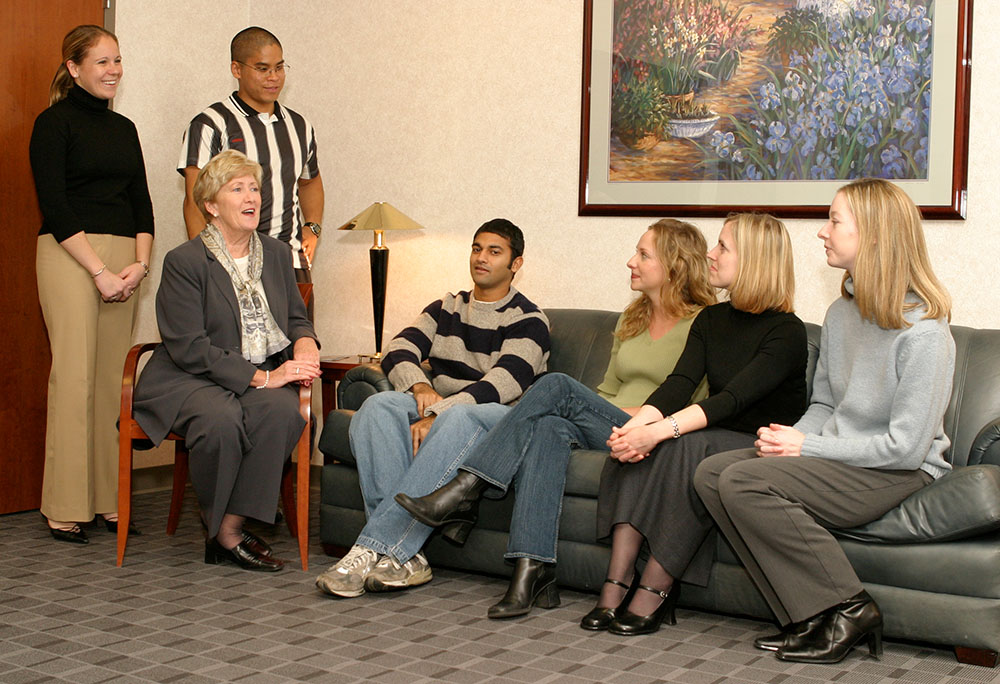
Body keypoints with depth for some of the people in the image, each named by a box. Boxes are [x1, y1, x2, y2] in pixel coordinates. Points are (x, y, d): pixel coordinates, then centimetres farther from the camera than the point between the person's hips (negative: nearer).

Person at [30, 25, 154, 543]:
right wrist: (100, 271, -13)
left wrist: (140, 264, 0)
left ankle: (108, 500, 10)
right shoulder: (55, 123, -2)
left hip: (124, 261, 6)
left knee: (112, 378, 4)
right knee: (74, 375, -9)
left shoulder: (123, 128, 18)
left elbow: (141, 203, 16)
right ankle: (64, 510, -3)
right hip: (69, 256, -6)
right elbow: (55, 207, -9)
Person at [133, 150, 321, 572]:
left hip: (263, 377, 4)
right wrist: (261, 377, -21)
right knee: (221, 418, -38)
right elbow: (189, 348, -13)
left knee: (281, 409, -32)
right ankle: (218, 527, -14)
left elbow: (296, 318, 25)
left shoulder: (276, 254, 15)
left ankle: (233, 525, -23)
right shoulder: (183, 262, -5)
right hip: (189, 380, -4)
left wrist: (304, 344, -2)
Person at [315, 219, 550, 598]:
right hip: (437, 411, 5)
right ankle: (403, 556, -38)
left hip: (496, 418, -5)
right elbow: (398, 350, 8)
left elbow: (501, 384, -13)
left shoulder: (528, 320, 3)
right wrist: (419, 386, -15)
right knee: (378, 406, -26)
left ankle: (374, 548, -42)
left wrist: (436, 416, -25)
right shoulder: (446, 308, 22)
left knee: (458, 419, -40)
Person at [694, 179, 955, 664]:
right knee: (710, 473, -9)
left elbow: (906, 446, -20)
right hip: (838, 456, 9)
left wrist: (808, 447, -16)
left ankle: (847, 610, -12)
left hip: (902, 473, -9)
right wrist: (791, 437, -6)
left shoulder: (922, 331, -17)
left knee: (744, 483, -24)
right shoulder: (840, 314, 10)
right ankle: (809, 617, -8)